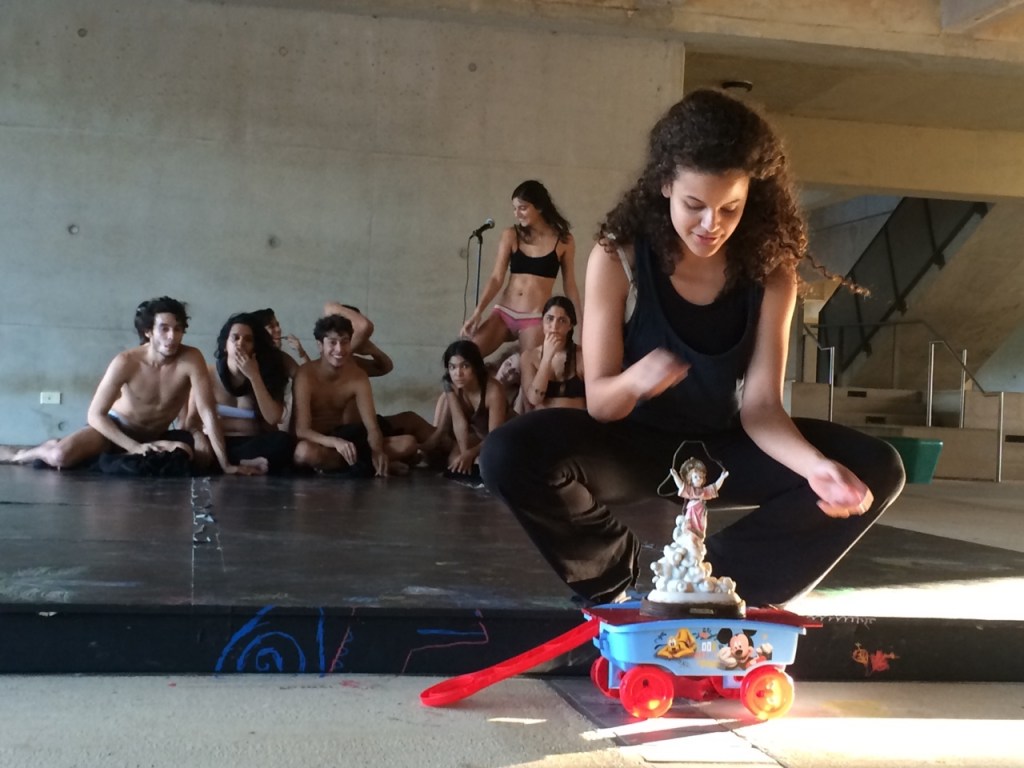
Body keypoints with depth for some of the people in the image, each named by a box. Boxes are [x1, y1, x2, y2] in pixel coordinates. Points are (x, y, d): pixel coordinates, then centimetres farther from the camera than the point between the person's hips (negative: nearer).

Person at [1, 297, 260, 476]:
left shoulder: (191, 359, -26)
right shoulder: (126, 362, -26)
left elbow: (208, 413, -29)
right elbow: (96, 414, -22)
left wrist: (225, 464, -34)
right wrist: (134, 447, -32)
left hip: (156, 436, 5)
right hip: (117, 427, -5)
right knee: (62, 456, -26)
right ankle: (42, 451, 15)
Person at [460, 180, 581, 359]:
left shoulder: (564, 241, 0)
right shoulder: (510, 236, 3)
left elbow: (569, 286, 7)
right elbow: (496, 278, 0)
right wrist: (478, 311, -12)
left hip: (536, 318, -2)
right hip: (504, 313, 2)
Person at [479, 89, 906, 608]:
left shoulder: (770, 272, -12)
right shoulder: (617, 259, -18)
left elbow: (759, 407, -17)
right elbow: (599, 402, -17)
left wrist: (815, 464, -38)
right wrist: (633, 381, -42)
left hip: (723, 447, 2)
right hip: (636, 443, -2)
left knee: (876, 470, -18)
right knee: (509, 457, -31)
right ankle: (612, 576, -3)